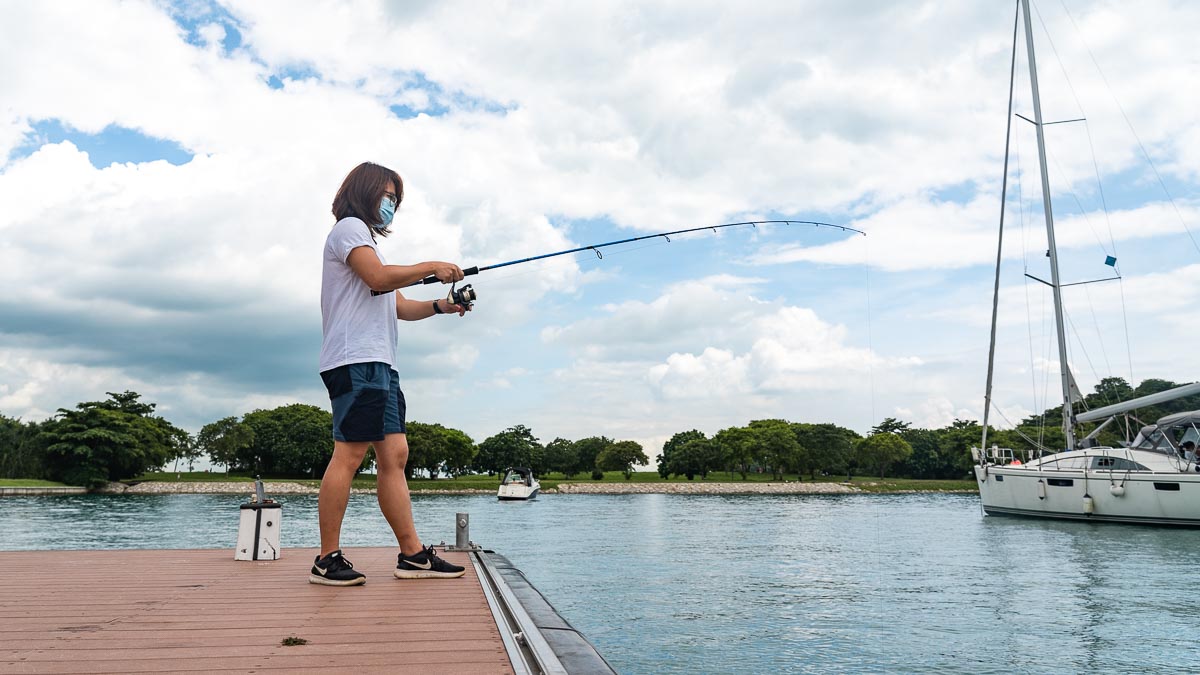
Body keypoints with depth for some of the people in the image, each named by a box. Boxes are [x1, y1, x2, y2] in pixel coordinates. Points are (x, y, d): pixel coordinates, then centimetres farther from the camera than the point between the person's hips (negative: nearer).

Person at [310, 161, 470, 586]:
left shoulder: (365, 238, 32)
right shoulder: (349, 227, 3)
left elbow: (398, 306, 27)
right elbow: (378, 278, -15)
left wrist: (440, 306, 12)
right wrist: (431, 268, -5)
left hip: (379, 363, 10)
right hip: (356, 360, -10)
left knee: (394, 455, 3)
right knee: (348, 455, -12)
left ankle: (413, 555, 2)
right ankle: (327, 560, -8)